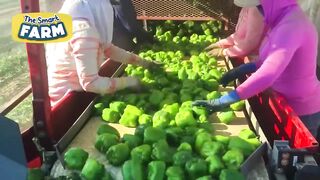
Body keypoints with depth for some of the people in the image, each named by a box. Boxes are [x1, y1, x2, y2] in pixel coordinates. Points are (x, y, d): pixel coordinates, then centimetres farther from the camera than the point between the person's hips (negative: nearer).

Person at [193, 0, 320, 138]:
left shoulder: (291, 26, -29)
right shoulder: (284, 19, 2)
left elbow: (268, 75, -40)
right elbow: (271, 60, 11)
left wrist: (223, 101, -41)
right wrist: (239, 71, -1)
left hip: (301, 109, -8)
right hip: (290, 103, 8)